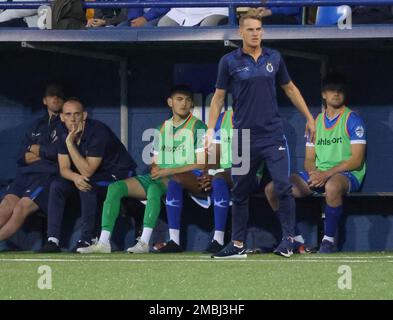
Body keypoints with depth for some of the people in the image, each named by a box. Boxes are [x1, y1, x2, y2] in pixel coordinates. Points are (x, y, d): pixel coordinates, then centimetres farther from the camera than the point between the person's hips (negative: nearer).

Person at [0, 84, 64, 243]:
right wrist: (45, 153, -1)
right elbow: (23, 156, 18)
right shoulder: (36, 126, 28)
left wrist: (37, 149, 6)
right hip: (26, 173, 5)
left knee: (22, 207, -26)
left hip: (48, 174, -5)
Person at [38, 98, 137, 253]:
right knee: (56, 186, -11)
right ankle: (53, 241, -15)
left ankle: (87, 240, -26)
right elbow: (64, 169, -5)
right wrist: (75, 177, -29)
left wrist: (70, 144, -33)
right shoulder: (65, 134, -4)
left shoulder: (97, 132, -27)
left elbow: (87, 171, -30)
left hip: (119, 175, -7)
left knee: (88, 186, -34)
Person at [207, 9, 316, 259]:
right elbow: (219, 97, 6)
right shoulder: (230, 62, 0)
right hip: (244, 138, 0)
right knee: (240, 193, 7)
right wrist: (211, 129, -2)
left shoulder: (274, 58, 5)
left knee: (283, 186, -12)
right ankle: (238, 245, 16)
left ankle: (289, 239, -5)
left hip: (273, 135, 0)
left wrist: (309, 118, 17)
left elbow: (290, 88, 17)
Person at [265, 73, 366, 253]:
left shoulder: (353, 120, -2)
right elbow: (309, 159, 15)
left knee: (332, 186, -44)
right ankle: (294, 237, -1)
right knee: (272, 189, -10)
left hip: (347, 175, -6)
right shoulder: (316, 121, 16)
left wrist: (326, 174, -18)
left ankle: (329, 240, -29)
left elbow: (356, 160, -10)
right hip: (318, 175, 6)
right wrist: (313, 173, -10)